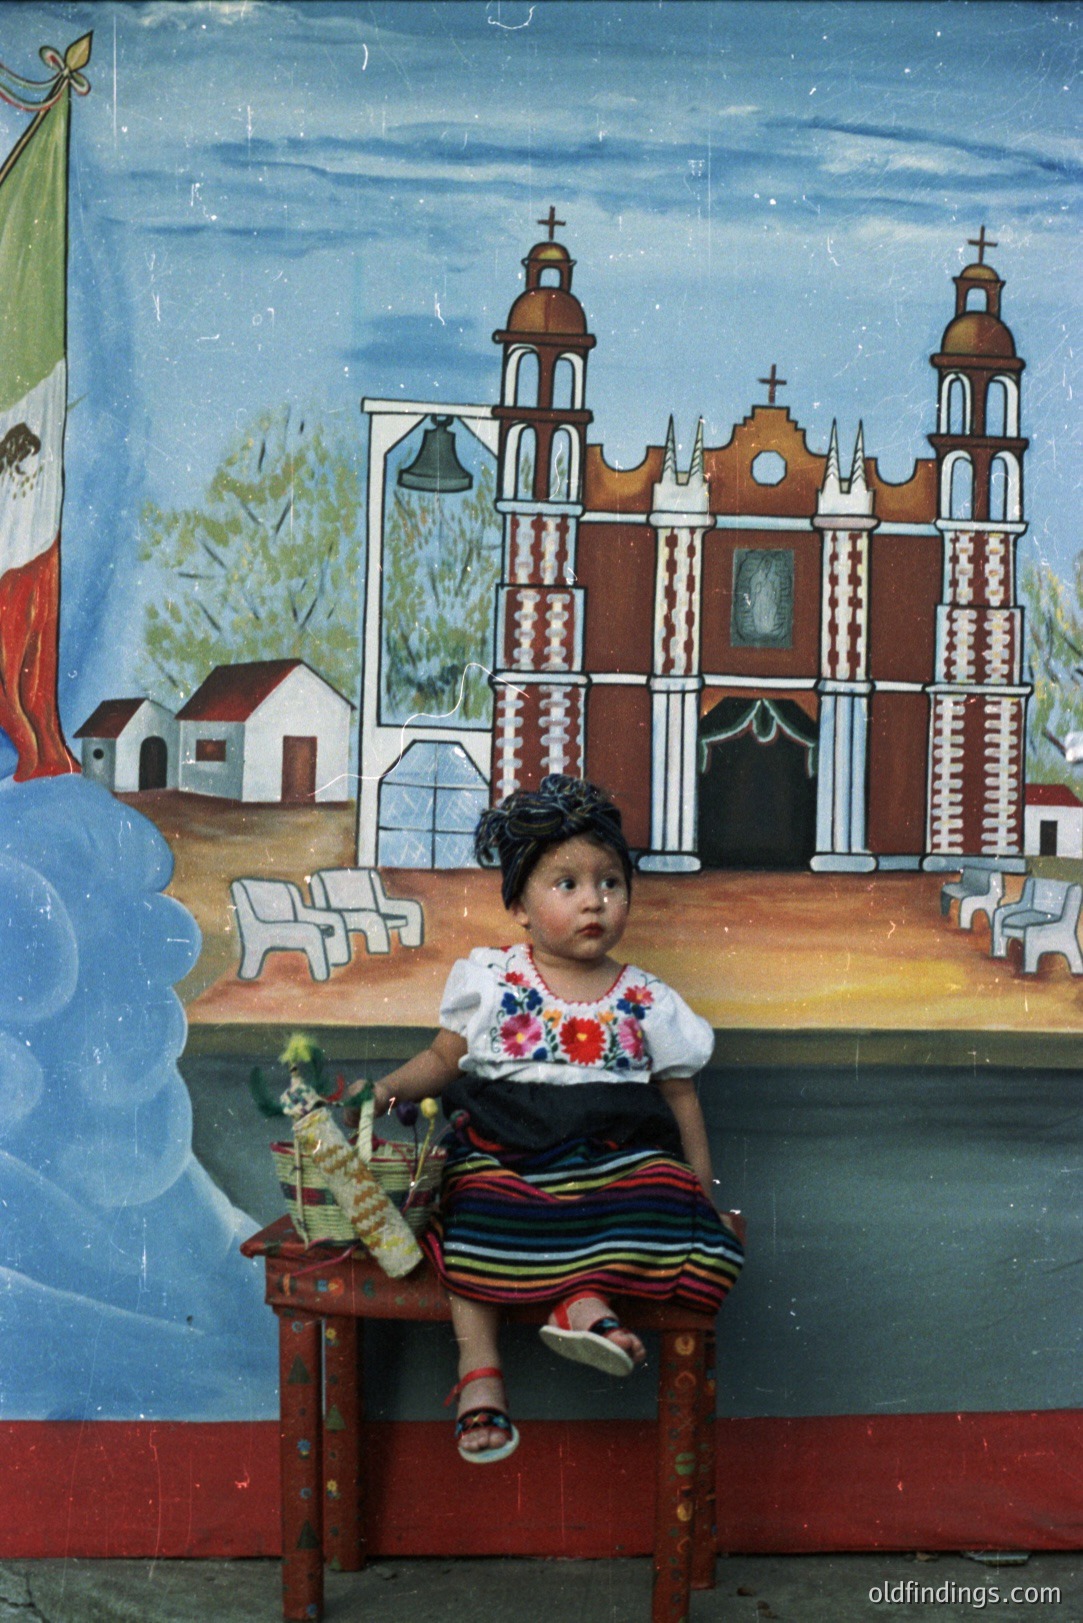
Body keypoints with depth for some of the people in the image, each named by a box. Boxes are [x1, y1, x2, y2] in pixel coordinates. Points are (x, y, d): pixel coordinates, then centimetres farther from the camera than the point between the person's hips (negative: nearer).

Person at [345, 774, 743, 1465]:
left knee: (661, 1190, -28)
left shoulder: (645, 1001, 8)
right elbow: (444, 1058, 17)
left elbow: (681, 1099, 14)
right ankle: (479, 1368, -26)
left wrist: (702, 1190, 10)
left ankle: (586, 1298, -37)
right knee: (476, 1202, -29)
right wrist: (386, 1090, -1)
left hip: (611, 1154, 1)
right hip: (502, 1148, 0)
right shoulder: (490, 979, 8)